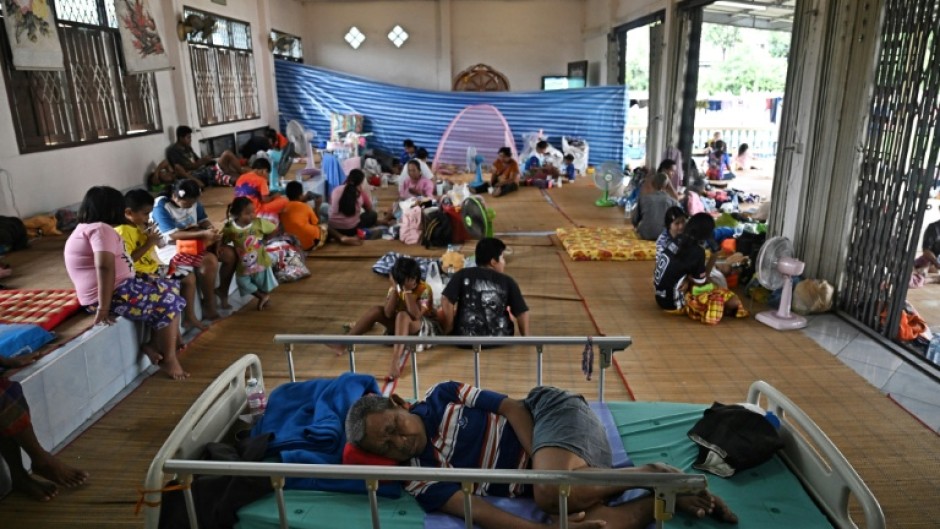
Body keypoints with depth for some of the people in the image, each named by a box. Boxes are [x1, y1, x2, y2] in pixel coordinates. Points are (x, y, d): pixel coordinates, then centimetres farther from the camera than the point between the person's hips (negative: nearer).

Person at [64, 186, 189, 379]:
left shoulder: (86, 229, 18)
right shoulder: (101, 229, -17)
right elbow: (105, 267, -30)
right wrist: (104, 308, -31)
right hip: (113, 294, -11)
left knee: (171, 288, 13)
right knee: (170, 302, -6)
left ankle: (153, 344, 11)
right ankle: (168, 359, -1)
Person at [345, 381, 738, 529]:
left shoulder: (441, 396, -3)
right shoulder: (419, 481, 0)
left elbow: (512, 408, -4)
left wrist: (541, 462, -19)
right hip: (545, 469, 3)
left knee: (553, 492, -36)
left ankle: (650, 473, -11)